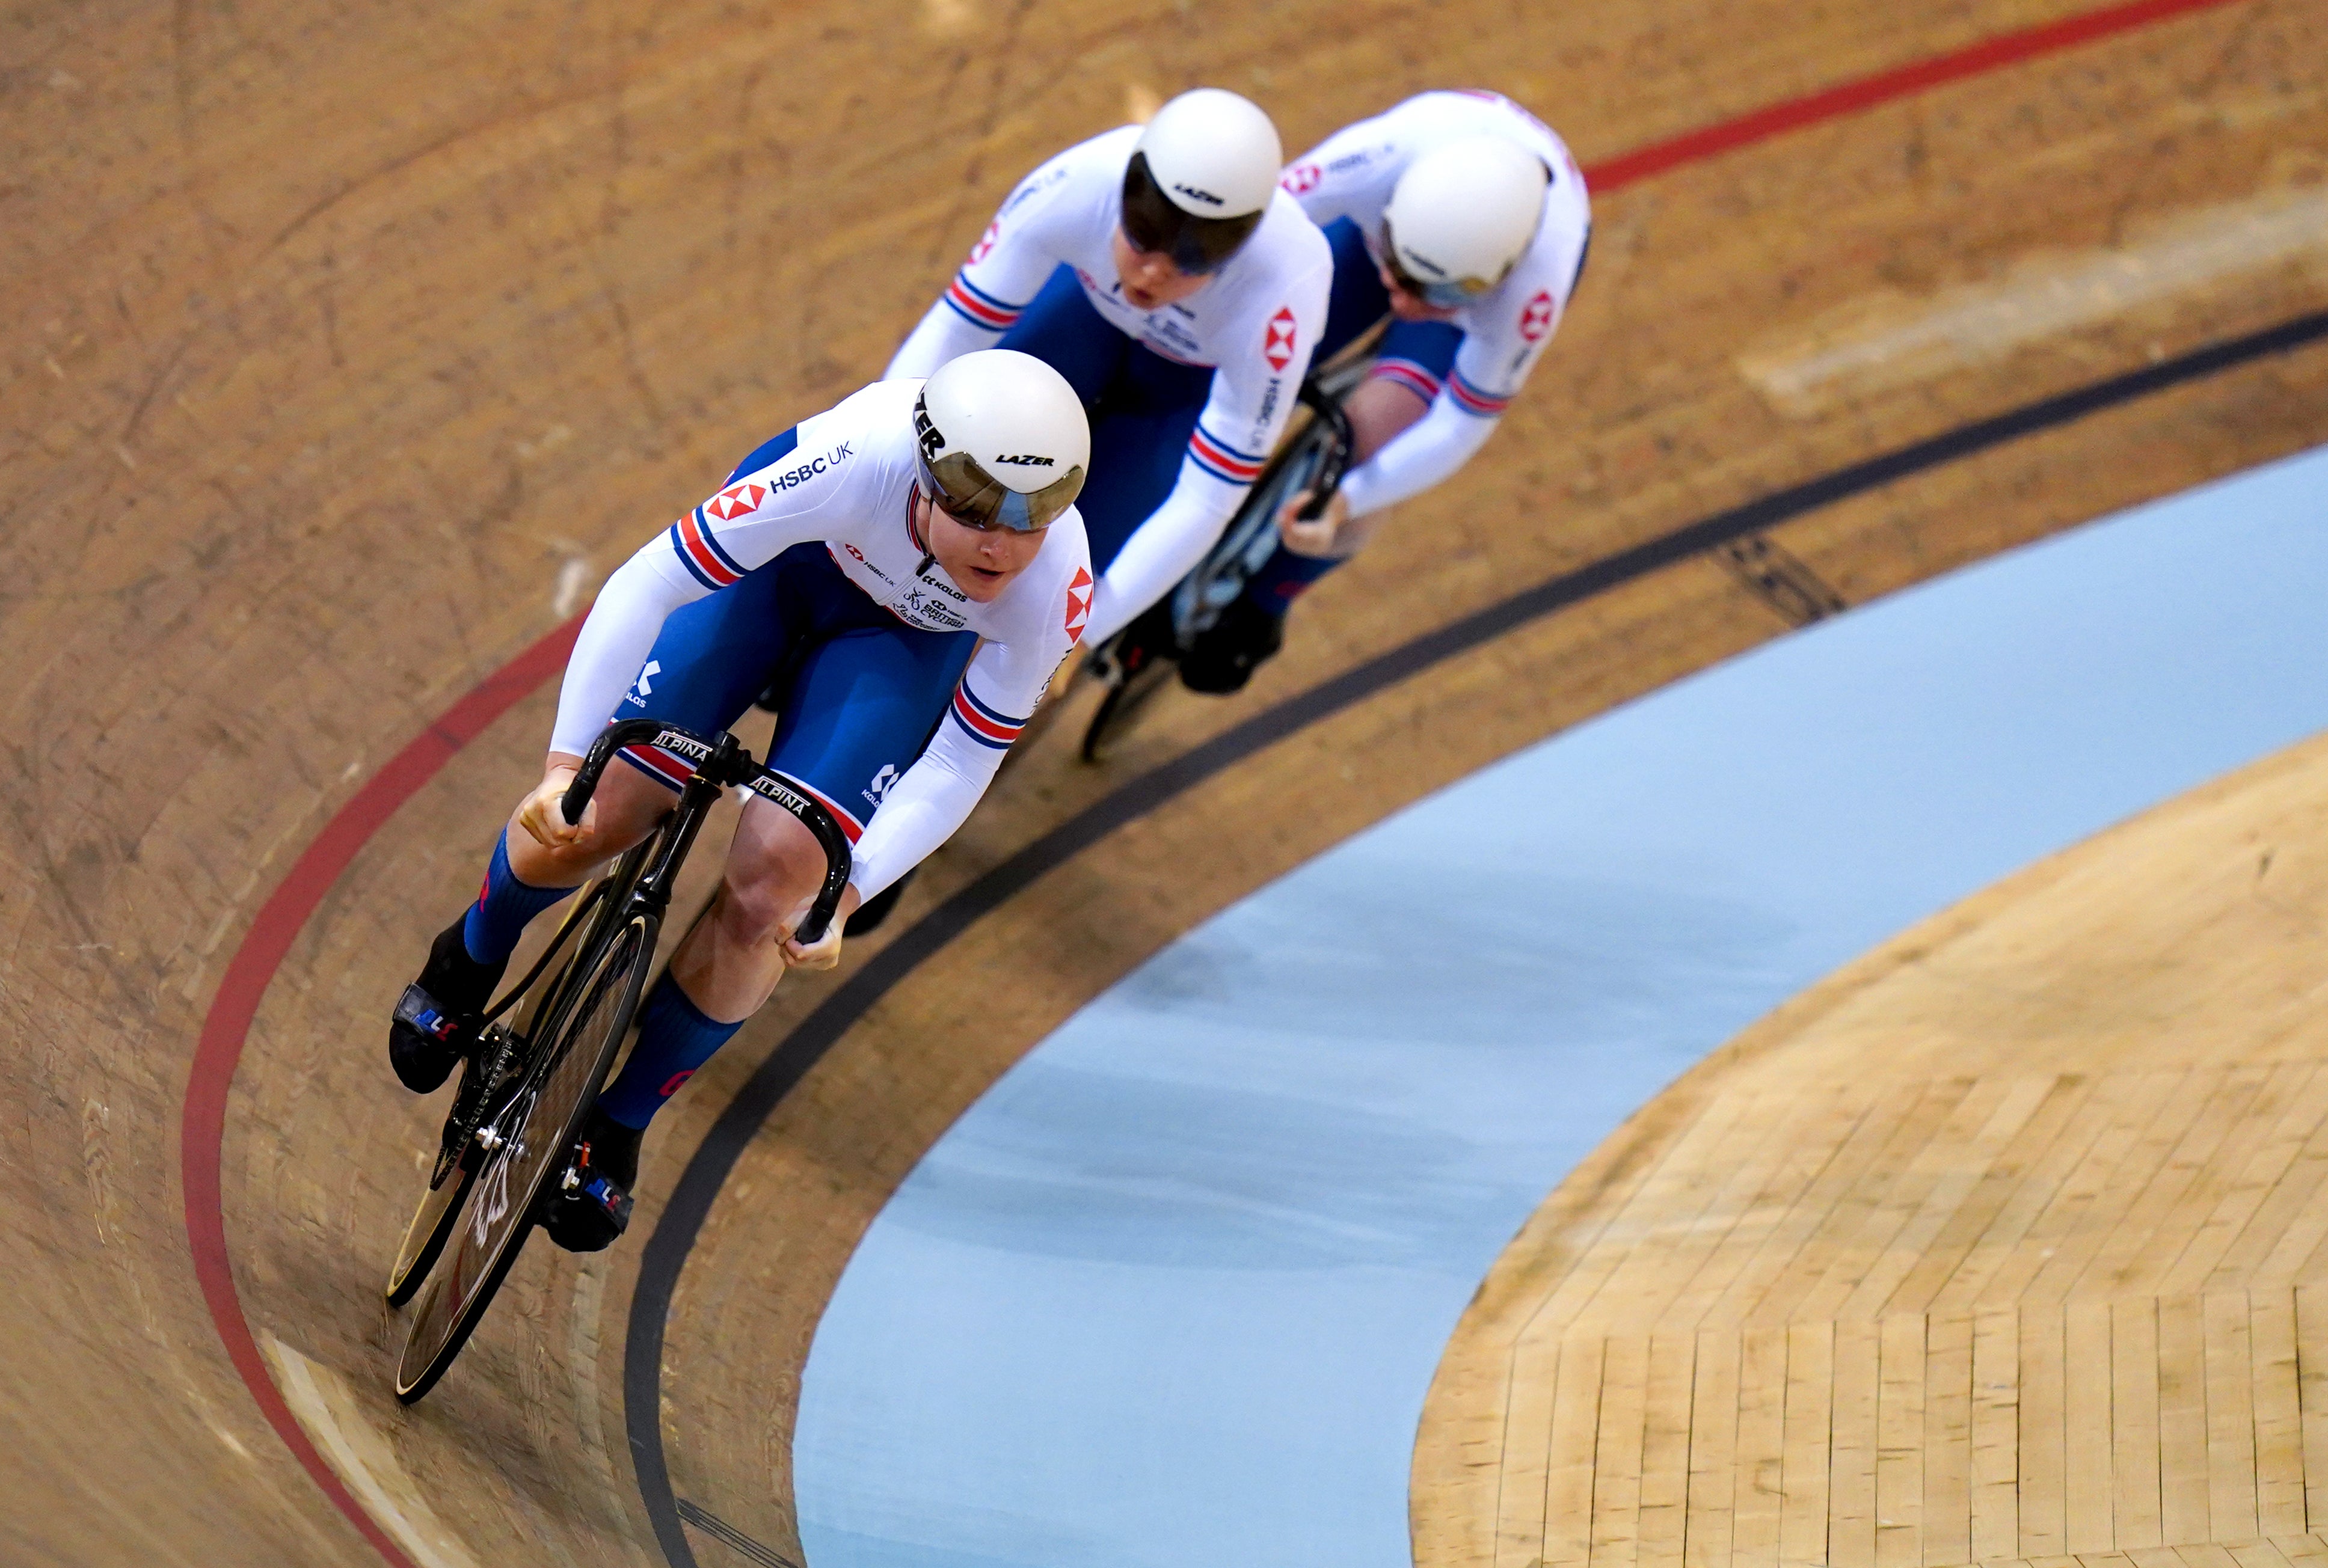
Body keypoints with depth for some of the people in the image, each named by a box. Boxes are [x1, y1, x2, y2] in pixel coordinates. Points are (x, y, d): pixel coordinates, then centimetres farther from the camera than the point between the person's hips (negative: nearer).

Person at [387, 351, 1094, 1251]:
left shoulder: (1053, 592, -36)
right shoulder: (858, 460, -42)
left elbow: (961, 766, -20)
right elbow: (646, 585, -34)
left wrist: (847, 892, -26)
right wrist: (565, 765, -34)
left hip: (907, 635, 1)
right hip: (787, 548, -1)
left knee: (773, 882, -13)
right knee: (595, 816, -6)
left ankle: (619, 1123, 11)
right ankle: (471, 960, 31)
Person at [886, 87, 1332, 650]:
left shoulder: (1280, 295, -42)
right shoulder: (1075, 186, -39)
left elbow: (1205, 503, -35)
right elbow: (950, 332, -29)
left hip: (1209, 372, -2)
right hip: (1095, 308, 2)